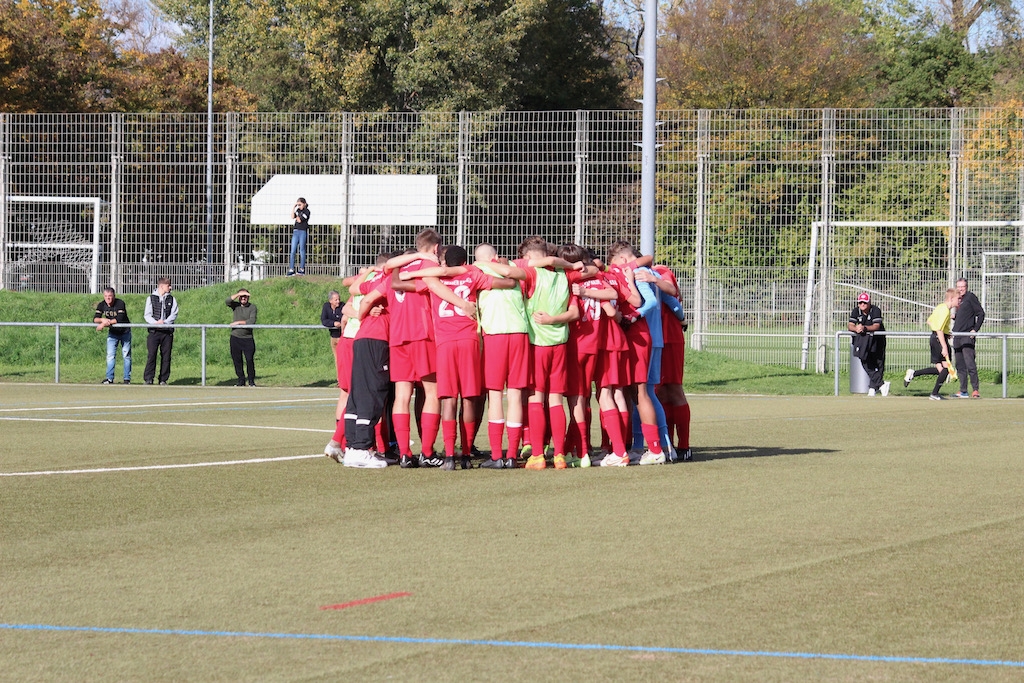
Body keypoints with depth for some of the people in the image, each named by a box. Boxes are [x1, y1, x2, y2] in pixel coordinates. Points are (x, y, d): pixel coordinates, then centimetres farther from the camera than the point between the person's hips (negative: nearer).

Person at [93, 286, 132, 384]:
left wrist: (105, 323, -33)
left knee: (126, 355, 0)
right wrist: (103, 319, -36)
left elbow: (119, 319, -32)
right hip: (112, 333, 4)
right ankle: (110, 378, -3)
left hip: (125, 332, -4)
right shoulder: (101, 305, -7)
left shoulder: (120, 303, -22)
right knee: (110, 355, -4)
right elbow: (95, 319, -13)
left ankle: (127, 378, 5)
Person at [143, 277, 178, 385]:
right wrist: (155, 322, -17)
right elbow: (147, 315, 1)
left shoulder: (171, 299, 11)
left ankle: (163, 379, 7)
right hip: (154, 331, -2)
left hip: (167, 331, 2)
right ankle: (148, 378, -5)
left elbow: (174, 314, 2)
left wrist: (165, 322, -15)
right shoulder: (151, 298, 7)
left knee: (166, 356, 1)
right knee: (151, 355, -8)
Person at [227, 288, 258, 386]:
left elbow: (252, 321, -11)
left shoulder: (252, 307, 1)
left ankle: (251, 381, 3)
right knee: (237, 360, 3)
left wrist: (238, 322, -15)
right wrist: (238, 294, -18)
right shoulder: (236, 306, 6)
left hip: (247, 338, -2)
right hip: (235, 337, 2)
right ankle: (241, 381, 13)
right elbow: (227, 301, -14)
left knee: (249, 360, -8)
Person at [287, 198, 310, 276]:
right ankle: (291, 269, -2)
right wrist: (293, 207, -1)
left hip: (303, 232, -6)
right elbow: (293, 217, 1)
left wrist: (297, 217, 8)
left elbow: (299, 220, -12)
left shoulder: (307, 211, -5)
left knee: (302, 250, -2)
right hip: (296, 231, 6)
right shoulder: (298, 210, 14)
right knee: (292, 251, -1)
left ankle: (302, 269, 3)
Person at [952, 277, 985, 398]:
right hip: (957, 337, 8)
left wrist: (975, 329, -14)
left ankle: (976, 390, -12)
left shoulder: (970, 297, -5)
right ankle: (963, 391, 12)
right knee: (960, 365, 8)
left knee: (970, 364, -13)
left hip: (967, 336, -8)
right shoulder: (957, 299, 17)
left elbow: (981, 314, -8)